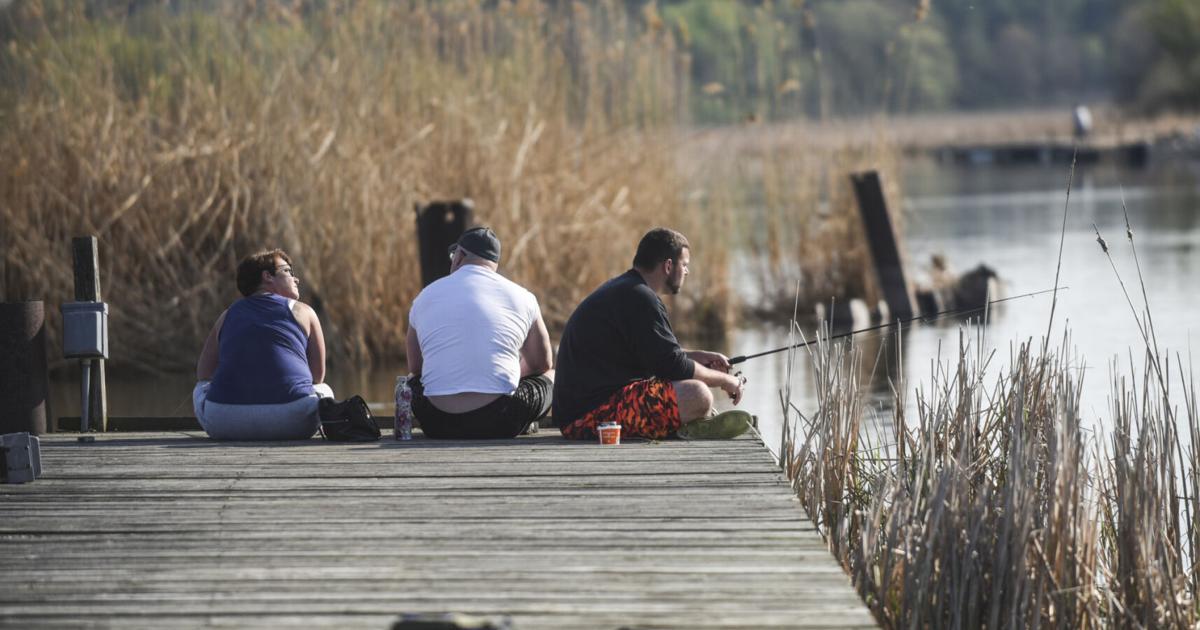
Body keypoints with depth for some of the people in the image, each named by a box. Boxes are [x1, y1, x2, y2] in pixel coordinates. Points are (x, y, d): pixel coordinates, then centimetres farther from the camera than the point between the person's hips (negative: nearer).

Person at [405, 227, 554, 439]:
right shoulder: (522, 297, 6)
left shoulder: (425, 297, 11)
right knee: (549, 377, 27)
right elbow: (543, 364, 21)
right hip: (500, 425, -2)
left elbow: (415, 367, 23)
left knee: (413, 382, 37)